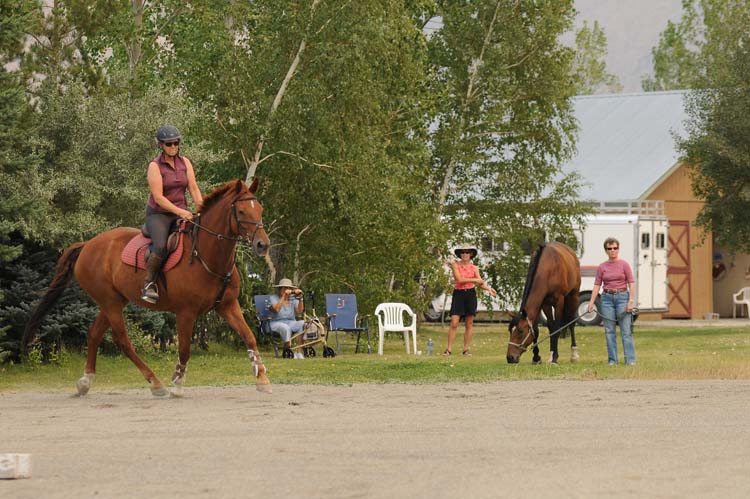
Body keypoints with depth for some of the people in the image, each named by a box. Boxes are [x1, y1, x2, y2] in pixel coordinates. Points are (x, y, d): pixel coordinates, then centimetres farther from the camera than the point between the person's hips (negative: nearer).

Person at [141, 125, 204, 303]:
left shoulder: (185, 162, 7)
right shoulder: (155, 166, -9)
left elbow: (194, 189, 4)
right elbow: (158, 198, -16)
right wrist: (180, 212, -25)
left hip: (181, 213, 5)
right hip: (158, 214, -5)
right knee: (161, 246, -33)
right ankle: (149, 284, -17)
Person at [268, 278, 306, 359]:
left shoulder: (293, 299, 13)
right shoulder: (273, 298, 3)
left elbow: (299, 311, -2)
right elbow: (276, 309, -18)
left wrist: (300, 299, -12)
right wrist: (284, 296, -20)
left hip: (291, 322, 4)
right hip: (277, 323, -4)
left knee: (303, 324, -27)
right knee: (286, 328, -39)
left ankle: (299, 352, -28)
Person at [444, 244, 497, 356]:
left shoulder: (474, 268, 8)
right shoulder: (455, 265, 0)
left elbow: (480, 283, 2)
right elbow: (459, 279, -12)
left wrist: (488, 289, -17)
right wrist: (474, 280, -11)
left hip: (470, 295, 2)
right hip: (458, 294, -2)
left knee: (469, 324, 3)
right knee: (454, 323, -8)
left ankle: (466, 349, 9)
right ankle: (449, 349, -6)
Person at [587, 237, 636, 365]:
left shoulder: (624, 265, 0)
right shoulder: (601, 267, 7)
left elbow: (631, 283, -2)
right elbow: (597, 285, 5)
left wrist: (630, 301, -10)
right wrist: (591, 302, -3)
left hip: (622, 297, -3)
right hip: (607, 298, 3)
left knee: (626, 330, -5)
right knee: (609, 331, 3)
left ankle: (630, 359, -5)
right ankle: (612, 359, 9)